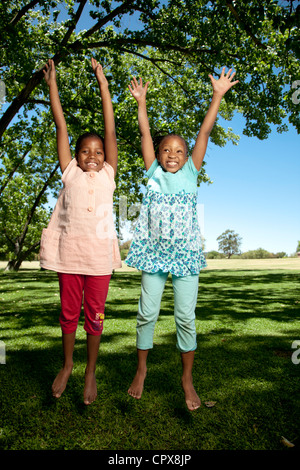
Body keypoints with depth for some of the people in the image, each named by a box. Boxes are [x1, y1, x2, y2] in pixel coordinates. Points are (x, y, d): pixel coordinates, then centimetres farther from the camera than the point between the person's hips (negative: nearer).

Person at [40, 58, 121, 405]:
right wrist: (52, 84, 12)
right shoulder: (70, 174, 8)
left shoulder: (108, 175, 8)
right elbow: (61, 127, 9)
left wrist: (102, 83, 9)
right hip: (68, 252, 1)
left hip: (99, 254, 0)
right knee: (68, 313, 12)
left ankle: (90, 373, 26)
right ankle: (67, 365, 35)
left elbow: (111, 129, 7)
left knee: (94, 315, 8)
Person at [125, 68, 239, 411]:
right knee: (147, 313, 5)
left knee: (186, 317, 2)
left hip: (186, 253, 0)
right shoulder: (153, 173, 7)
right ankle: (141, 369, 27)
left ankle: (187, 378, 20)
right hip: (154, 252, 1)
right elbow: (145, 134, 9)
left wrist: (218, 95, 5)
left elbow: (204, 132, 5)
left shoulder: (190, 172, 7)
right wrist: (140, 102, 9)